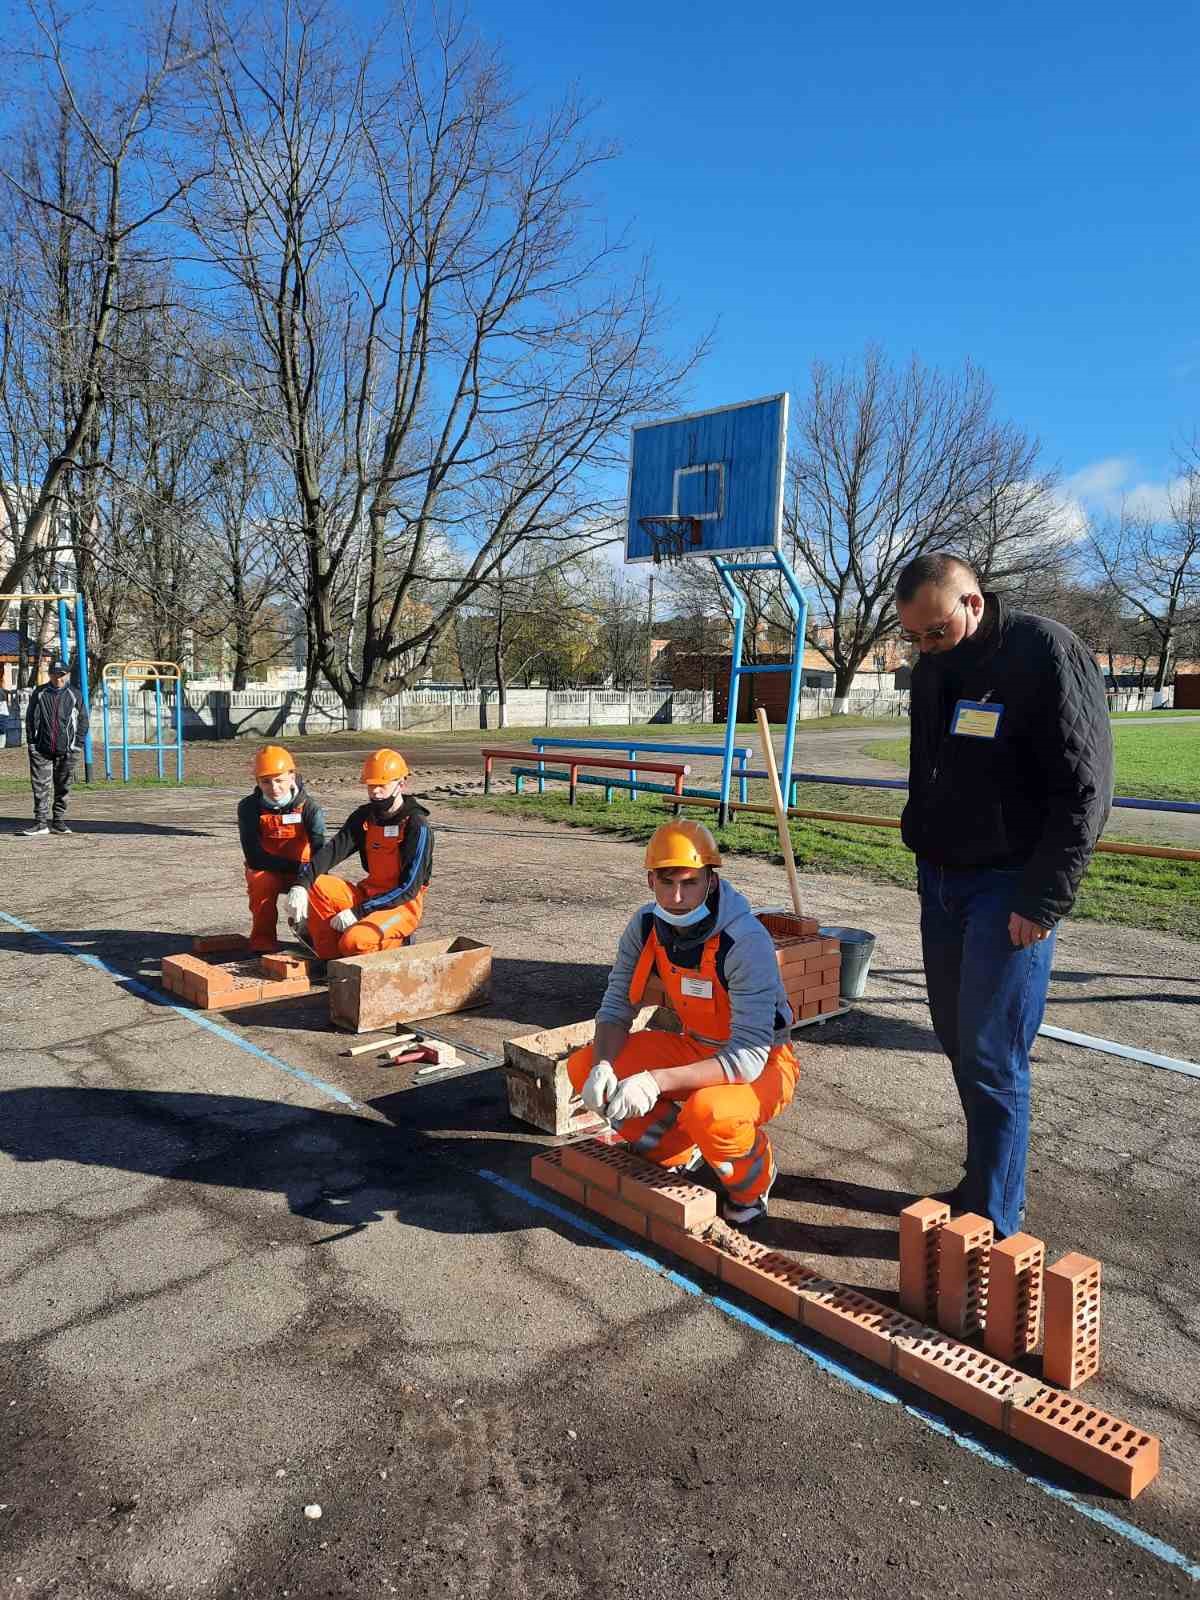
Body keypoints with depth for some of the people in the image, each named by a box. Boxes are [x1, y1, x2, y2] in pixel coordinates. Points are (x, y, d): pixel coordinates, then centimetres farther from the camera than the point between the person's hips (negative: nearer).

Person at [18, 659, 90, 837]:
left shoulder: (75, 695, 4)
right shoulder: (39, 694, 5)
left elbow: (83, 720, 6)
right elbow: (31, 719, 9)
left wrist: (77, 743, -1)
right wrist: (31, 742, 2)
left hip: (66, 750, 0)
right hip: (41, 750, 0)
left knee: (63, 788, 6)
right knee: (40, 787, -3)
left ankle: (59, 822, 16)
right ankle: (41, 823, 0)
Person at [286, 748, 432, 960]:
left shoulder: (416, 826, -16)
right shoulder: (364, 816, 5)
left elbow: (409, 887, -19)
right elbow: (332, 850, -7)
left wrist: (358, 912, -23)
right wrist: (301, 884, -25)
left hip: (403, 905, -7)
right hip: (368, 893, 7)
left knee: (353, 942, -30)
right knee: (314, 886, -14)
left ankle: (397, 942, 0)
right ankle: (328, 955, -4)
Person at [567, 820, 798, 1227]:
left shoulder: (746, 942, -30)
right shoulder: (646, 926, -11)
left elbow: (749, 1057, -35)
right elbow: (616, 1007, -3)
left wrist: (656, 1081, -44)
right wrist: (603, 1066, -25)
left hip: (761, 1065, -6)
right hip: (696, 1047, 6)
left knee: (708, 1111, -39)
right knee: (582, 1067, -9)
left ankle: (751, 1185, -2)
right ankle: (681, 1153, 10)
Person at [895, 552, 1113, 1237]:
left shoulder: (1048, 655, -16)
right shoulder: (933, 666, 8)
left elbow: (1085, 791, -18)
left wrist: (1042, 902, -19)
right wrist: (926, 858, 16)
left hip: (1011, 887, -7)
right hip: (942, 879, 8)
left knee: (991, 1056, -5)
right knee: (959, 1043, 13)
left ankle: (995, 1222, 8)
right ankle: (985, 1184, 29)